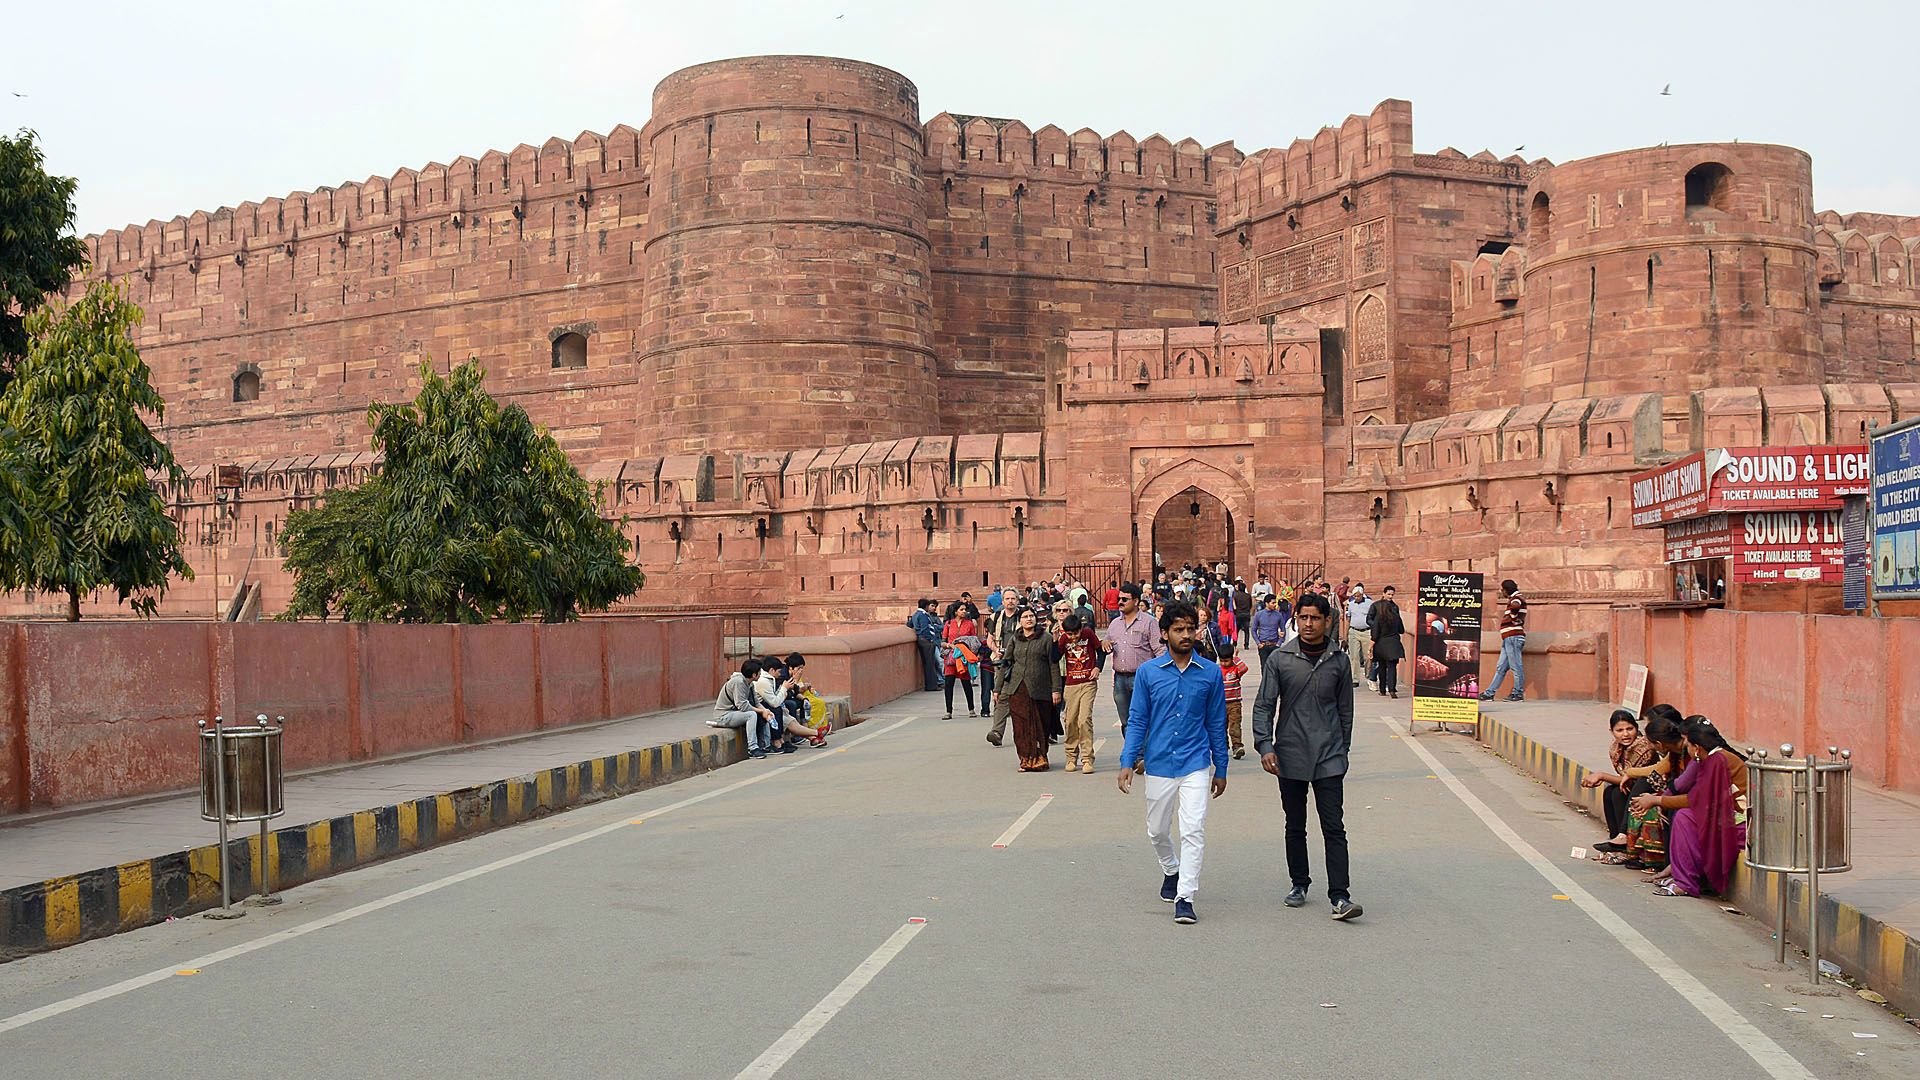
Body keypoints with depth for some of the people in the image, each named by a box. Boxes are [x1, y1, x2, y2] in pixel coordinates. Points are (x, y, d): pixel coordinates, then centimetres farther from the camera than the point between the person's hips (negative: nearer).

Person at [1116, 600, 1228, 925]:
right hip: (1159, 764, 1)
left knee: (1194, 831, -12)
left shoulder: (1210, 672, -1)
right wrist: (1127, 762, -6)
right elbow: (1137, 721, 2)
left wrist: (1221, 769, 8)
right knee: (1158, 831, 15)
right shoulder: (1148, 672, -2)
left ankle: (1185, 897, -6)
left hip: (1196, 765, -1)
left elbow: (1217, 723, 6)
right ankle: (1171, 871, 43)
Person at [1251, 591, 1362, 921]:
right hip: (1290, 757, 1)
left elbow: (1345, 710, 11)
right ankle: (1299, 884, 27)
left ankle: (1340, 895, -5)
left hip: (1329, 758, 0)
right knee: (1295, 827, 12)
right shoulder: (1280, 659, -1)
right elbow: (1264, 705, 0)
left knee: (1334, 828, -5)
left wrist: (1342, 749, 13)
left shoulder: (1339, 661, 2)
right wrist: (1265, 745, -10)